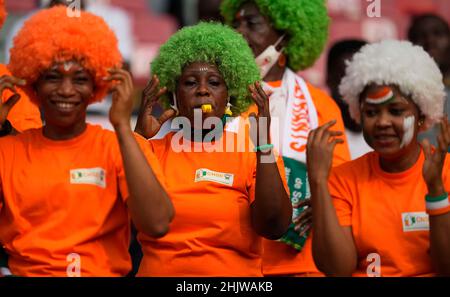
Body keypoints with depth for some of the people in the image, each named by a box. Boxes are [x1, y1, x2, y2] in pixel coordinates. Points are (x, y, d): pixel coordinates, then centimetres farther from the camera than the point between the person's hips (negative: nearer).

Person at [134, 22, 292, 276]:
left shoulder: (253, 153, 4)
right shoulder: (153, 151, 8)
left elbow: (275, 227, -8)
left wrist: (264, 145, -15)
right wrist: (139, 138, -12)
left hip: (233, 279, -1)